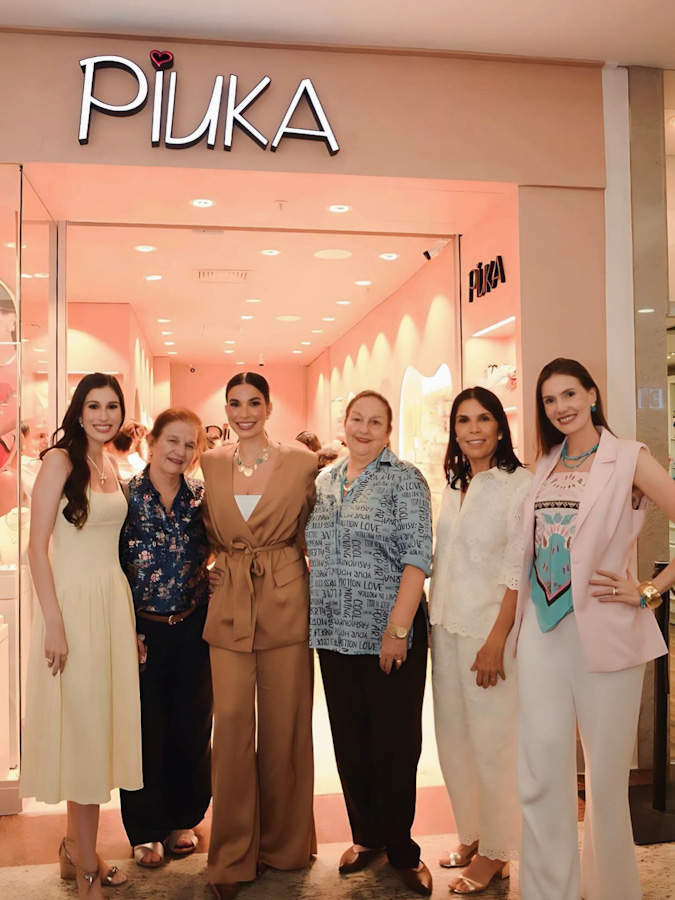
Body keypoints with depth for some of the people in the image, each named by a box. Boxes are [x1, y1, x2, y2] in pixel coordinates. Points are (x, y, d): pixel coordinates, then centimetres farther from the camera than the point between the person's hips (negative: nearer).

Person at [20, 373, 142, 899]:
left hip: (115, 599, 7)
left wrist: (129, 620, 15)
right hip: (74, 600, -7)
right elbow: (38, 546, -12)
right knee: (83, 727, 1)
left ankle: (77, 846, 29)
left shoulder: (111, 466, 12)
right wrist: (53, 623, -17)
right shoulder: (61, 460, -9)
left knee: (103, 723, 12)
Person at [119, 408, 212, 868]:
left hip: (192, 627, 2)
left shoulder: (201, 497, 1)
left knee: (192, 727, 11)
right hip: (141, 629, -2)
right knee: (146, 730, 6)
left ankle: (183, 818, 31)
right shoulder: (127, 494, -6)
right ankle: (146, 829, 25)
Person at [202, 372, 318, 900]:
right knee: (231, 722, 2)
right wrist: (223, 562, 7)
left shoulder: (302, 463, -1)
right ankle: (233, 854, 18)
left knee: (284, 724, 7)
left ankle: (284, 843, 27)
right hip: (228, 603, 2)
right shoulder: (211, 464, 7)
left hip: (285, 599, -2)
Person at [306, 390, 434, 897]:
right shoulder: (324, 482, 11)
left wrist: (398, 629, -17)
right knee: (349, 739, 13)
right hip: (334, 633, 5)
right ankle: (367, 835, 31)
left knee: (395, 741, 4)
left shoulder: (404, 479, -5)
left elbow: (416, 558, -11)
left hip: (389, 634, -5)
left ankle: (401, 848, 22)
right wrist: (311, 619, 10)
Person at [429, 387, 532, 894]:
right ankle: (472, 834, 30)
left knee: (492, 740, 3)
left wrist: (496, 641, -18)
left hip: (488, 630, -6)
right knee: (455, 737, 13)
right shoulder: (454, 487, 11)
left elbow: (518, 568, -14)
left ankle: (496, 852, 20)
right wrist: (435, 626, 9)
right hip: (447, 628, 7)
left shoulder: (518, 484, -9)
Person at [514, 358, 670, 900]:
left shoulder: (630, 459, -3)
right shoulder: (546, 465, 12)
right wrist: (513, 621, 10)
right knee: (540, 773, 5)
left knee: (606, 774, 6)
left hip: (603, 631, -4)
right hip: (542, 630, 5)